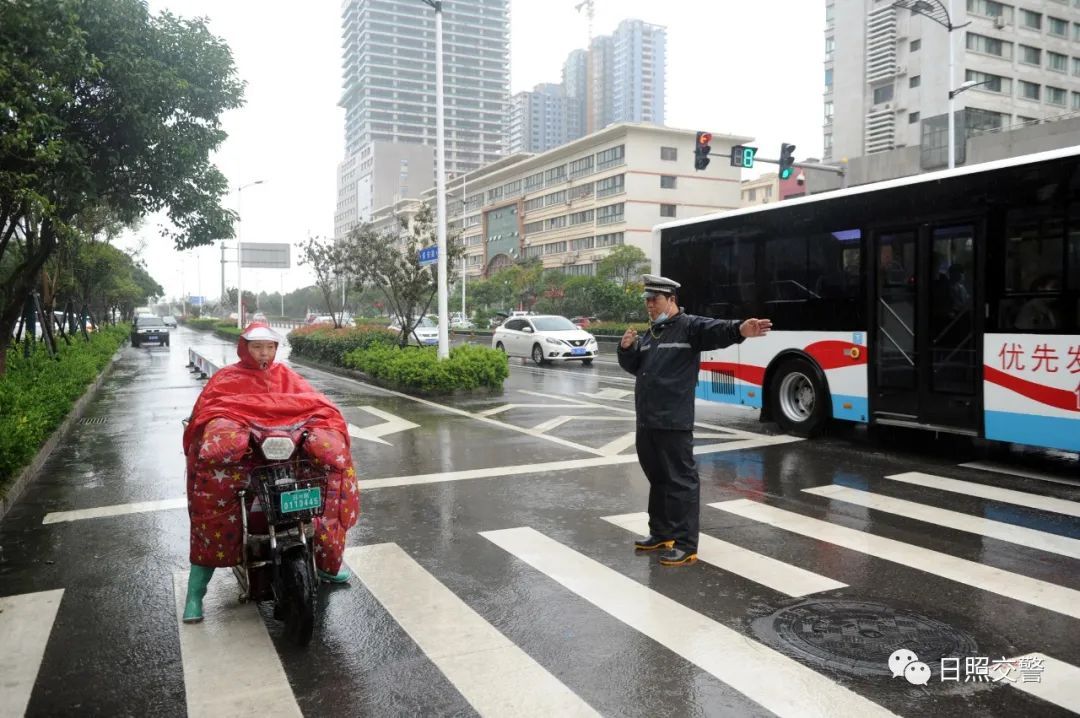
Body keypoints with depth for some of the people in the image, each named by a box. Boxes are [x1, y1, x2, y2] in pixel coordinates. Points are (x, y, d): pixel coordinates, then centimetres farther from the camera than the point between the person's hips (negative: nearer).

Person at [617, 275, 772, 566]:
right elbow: (633, 367, 22)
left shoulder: (689, 326, -7)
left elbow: (716, 330, -26)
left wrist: (739, 330, -47)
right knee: (657, 479, 18)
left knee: (681, 481, -4)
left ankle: (686, 545, 2)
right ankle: (661, 533, 32)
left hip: (674, 422, -8)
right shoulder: (650, 334, 18)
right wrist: (626, 349, 2)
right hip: (646, 421, 9)